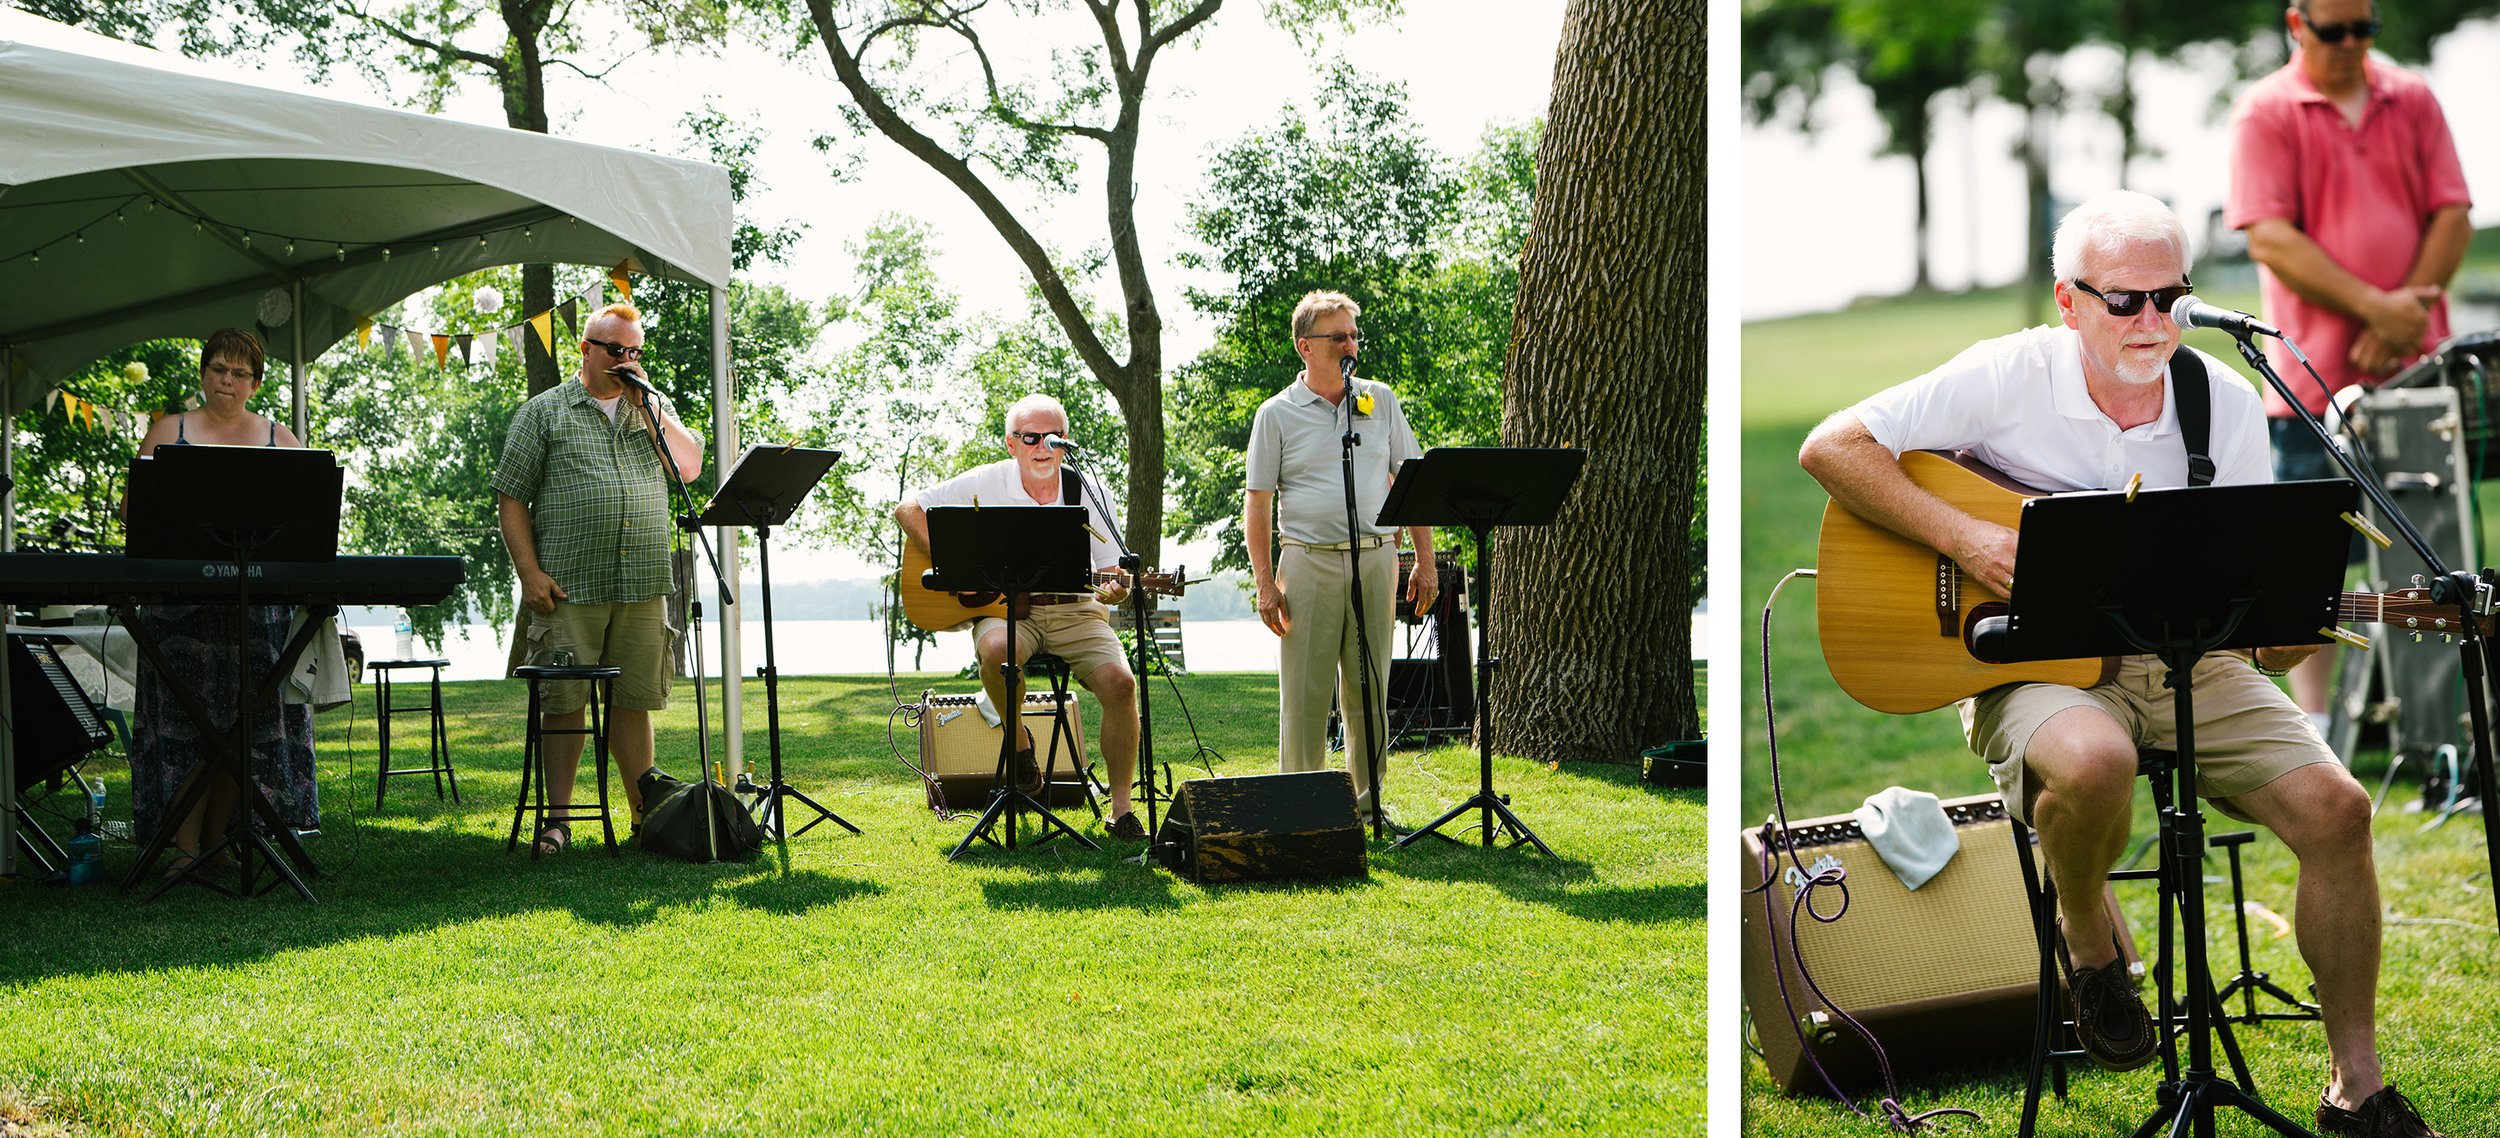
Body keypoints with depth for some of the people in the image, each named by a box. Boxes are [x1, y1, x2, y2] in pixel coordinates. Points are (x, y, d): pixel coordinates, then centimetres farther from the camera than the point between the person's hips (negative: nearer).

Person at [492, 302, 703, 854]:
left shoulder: (652, 406, 17)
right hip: (569, 586, -3)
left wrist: (648, 406, -3)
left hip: (643, 586, 3)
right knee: (564, 703, -1)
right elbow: (511, 497, 2)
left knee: (634, 701, 7)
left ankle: (645, 812, 14)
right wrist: (530, 571, -8)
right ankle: (557, 819, 6)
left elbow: (690, 467, 3)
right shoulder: (544, 412, 6)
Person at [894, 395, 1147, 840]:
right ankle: (1018, 740, -7)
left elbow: (1110, 573, 4)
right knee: (996, 648, -38)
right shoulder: (986, 484, -3)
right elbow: (908, 508, -1)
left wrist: (1113, 590, -21)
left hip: (1073, 609, 2)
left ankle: (1122, 811, -13)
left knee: (1119, 680, -25)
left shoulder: (1088, 491, 1)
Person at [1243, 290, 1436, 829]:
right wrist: (1265, 583, -7)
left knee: (1370, 691, 6)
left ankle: (1368, 800, 15)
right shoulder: (1277, 414, 2)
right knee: (1306, 693, -3)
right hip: (1309, 562, -3)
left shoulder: (1381, 400, 11)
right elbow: (1258, 502, 1)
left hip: (1376, 559, 3)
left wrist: (1425, 561, 7)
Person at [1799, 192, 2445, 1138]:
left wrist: (2284, 632, -19)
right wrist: (1967, 539, -21)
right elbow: (1831, 446, -11)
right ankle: (2087, 937, -2)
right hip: (2032, 661, -4)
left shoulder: (2229, 406, 1)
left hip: (2181, 658, 4)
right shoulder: (2009, 377, -9)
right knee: (2093, 762, -38)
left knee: (2335, 809, -15)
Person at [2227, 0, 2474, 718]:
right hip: (2316, 373, -3)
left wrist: (2406, 314, -9)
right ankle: (2313, 721, 6)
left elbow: (2453, 216, 7)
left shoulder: (2413, 101, 12)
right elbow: (2270, 239, -10)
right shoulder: (2265, 112, 0)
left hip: (2414, 365, 4)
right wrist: (2375, 306, -17)